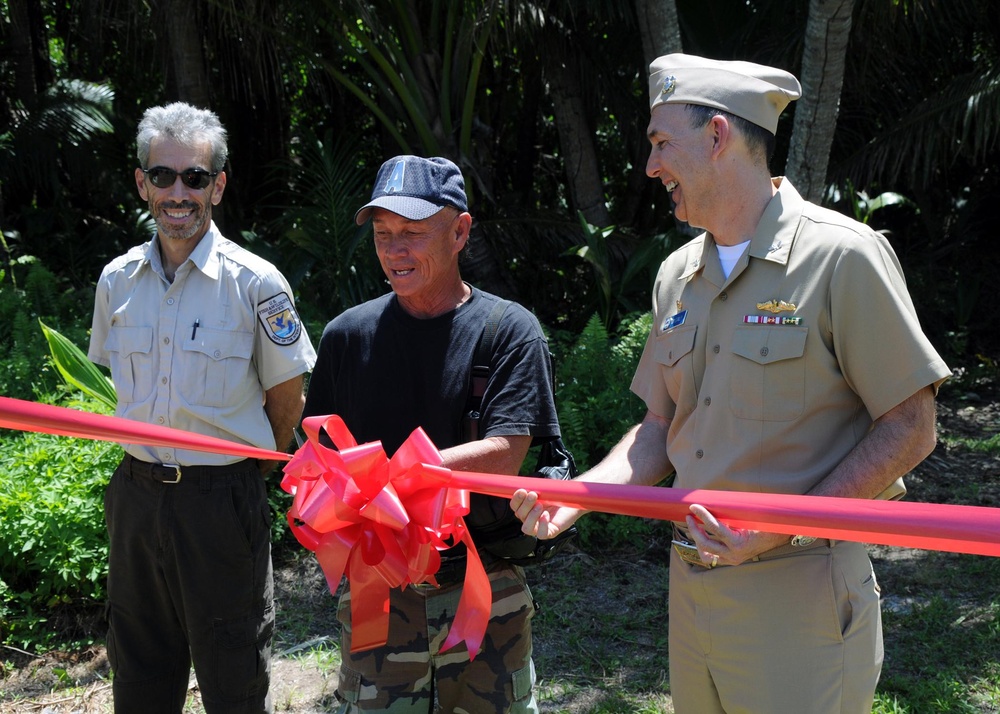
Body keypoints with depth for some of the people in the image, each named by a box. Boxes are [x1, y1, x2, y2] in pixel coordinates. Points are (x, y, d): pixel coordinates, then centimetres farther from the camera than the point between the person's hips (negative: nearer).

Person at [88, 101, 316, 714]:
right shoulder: (117, 281, 4)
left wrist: (247, 468, 7)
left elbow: (286, 400, -1)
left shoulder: (256, 283, -10)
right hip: (135, 495, 5)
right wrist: (150, 458, 13)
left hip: (222, 498, -4)